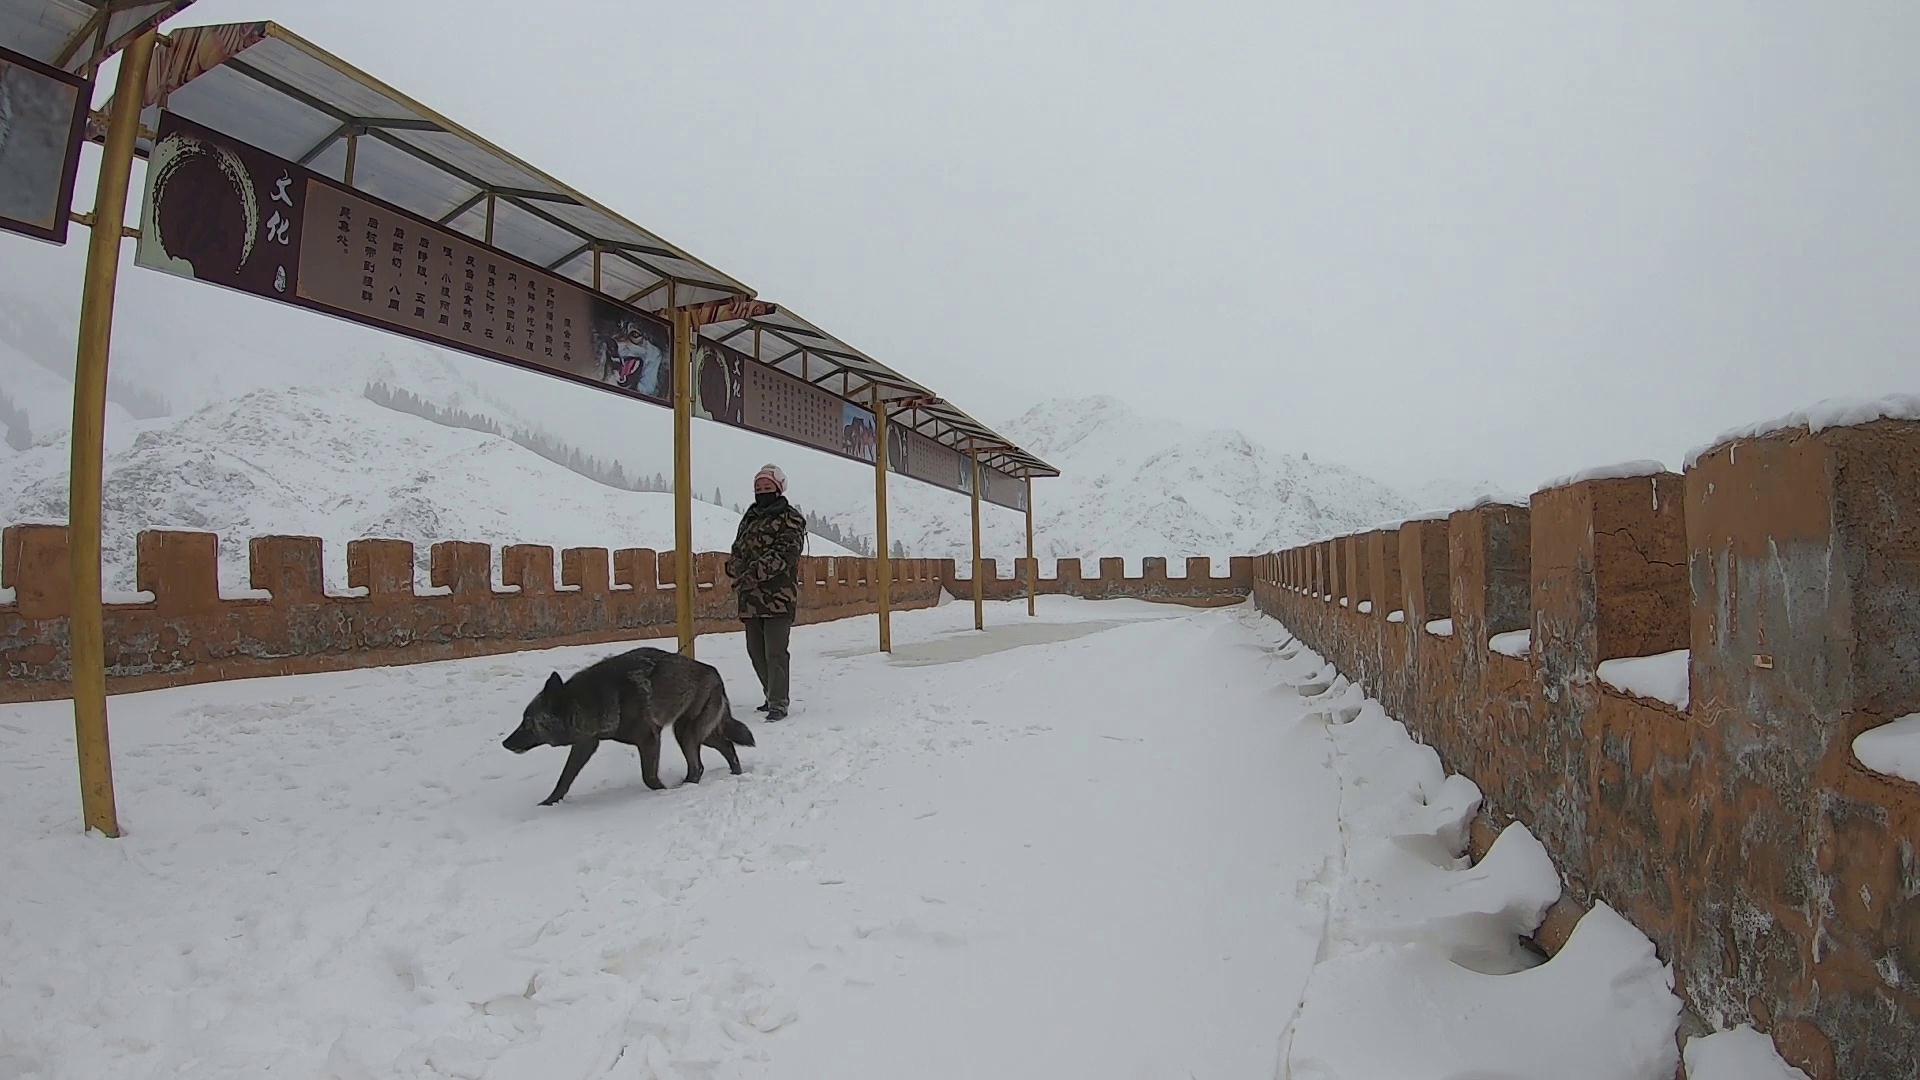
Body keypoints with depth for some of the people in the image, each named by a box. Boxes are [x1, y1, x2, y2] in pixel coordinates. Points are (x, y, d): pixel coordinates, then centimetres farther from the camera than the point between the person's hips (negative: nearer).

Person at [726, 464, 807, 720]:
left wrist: (754, 572, -26)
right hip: (750, 599, 7)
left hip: (779, 598, -7)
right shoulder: (749, 518, 19)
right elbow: (737, 551, 17)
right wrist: (736, 569, -5)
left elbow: (784, 555, -17)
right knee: (756, 651, 14)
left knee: (775, 653, -9)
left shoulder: (790, 519, -4)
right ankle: (773, 696, 29)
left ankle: (778, 703, -3)